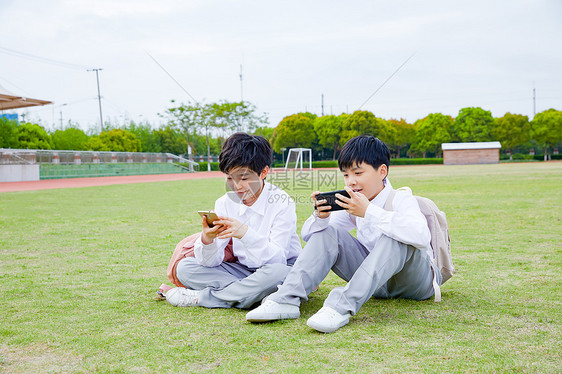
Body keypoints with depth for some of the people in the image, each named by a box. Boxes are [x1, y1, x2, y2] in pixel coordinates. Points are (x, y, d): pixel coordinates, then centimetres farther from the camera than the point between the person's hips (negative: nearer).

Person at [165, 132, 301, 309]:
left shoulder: (281, 203, -16)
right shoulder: (224, 203, -3)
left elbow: (276, 259, -26)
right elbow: (211, 262, -8)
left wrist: (246, 234, -40)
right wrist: (207, 240, -31)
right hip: (244, 271, 4)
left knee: (276, 272, -40)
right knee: (184, 268, -10)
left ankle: (202, 298, -19)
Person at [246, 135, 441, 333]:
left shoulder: (401, 199, -17)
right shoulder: (354, 204, 1)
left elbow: (421, 236, -40)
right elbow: (308, 235, 2)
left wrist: (368, 211, -40)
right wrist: (320, 216, -21)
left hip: (417, 280, -5)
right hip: (378, 282, 5)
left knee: (394, 237, -36)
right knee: (327, 232, -10)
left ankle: (344, 306, -42)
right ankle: (287, 299, -23)